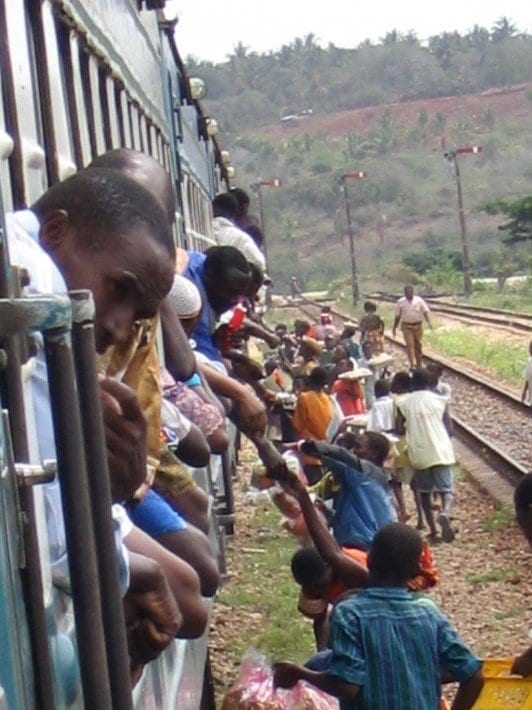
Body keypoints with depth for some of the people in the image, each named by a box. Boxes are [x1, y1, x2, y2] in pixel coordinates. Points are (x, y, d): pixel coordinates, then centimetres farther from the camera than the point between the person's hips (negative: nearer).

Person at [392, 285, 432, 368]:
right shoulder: (401, 302, 0)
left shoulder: (419, 300, -1)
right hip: (406, 326, -1)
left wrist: (428, 321, -18)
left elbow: (425, 311, -3)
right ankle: (412, 364, -13)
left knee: (418, 345, 9)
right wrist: (394, 327, 9)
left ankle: (418, 364, 23)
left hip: (418, 326, 1)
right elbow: (397, 315, 7)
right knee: (410, 345, -11)